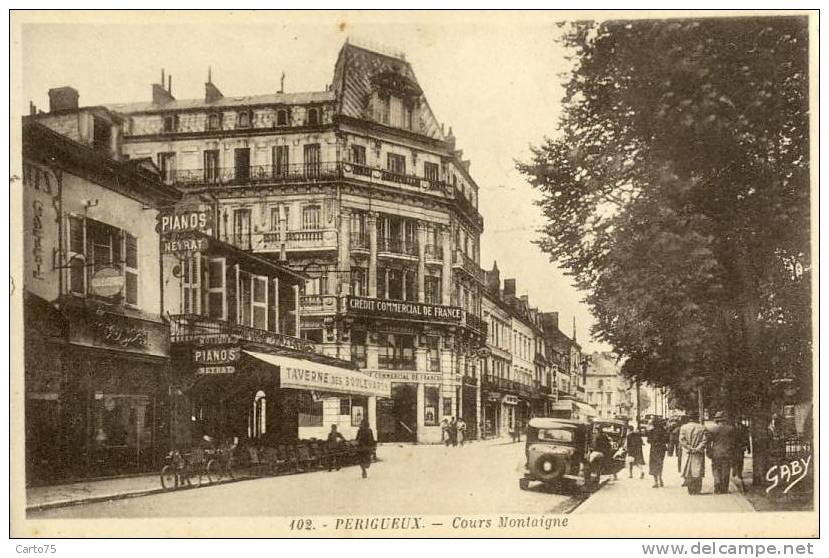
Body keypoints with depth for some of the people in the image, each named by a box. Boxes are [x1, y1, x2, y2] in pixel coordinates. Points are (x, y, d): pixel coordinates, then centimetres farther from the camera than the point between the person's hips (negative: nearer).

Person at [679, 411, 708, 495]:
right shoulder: (702, 428, -1)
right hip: (699, 454, 0)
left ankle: (691, 490, 4)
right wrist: (698, 448, -9)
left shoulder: (683, 427, -1)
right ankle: (697, 490, 5)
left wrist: (689, 448, -7)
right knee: (698, 471, 5)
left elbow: (682, 440, -8)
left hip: (687, 453, 0)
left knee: (688, 473, 6)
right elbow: (704, 440, -7)